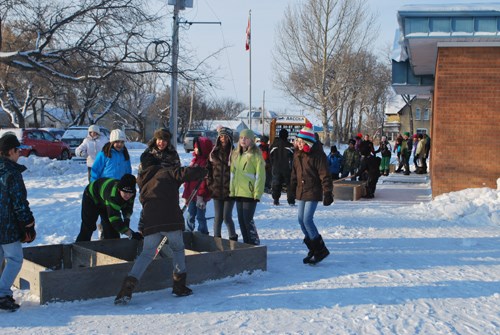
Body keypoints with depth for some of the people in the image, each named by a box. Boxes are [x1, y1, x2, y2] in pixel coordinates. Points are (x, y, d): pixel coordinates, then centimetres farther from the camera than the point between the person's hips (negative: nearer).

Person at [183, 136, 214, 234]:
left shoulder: (206, 162, -15)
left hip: (200, 195, -8)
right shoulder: (195, 159, 13)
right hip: (191, 193, 8)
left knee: (200, 216, 1)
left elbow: (204, 180, -20)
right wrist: (186, 193, 17)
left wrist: (201, 195, -22)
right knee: (190, 215, 17)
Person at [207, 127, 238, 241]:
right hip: (217, 190, 3)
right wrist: (210, 184, 3)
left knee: (227, 217, -3)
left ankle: (233, 237, 16)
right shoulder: (214, 152, 6)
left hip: (230, 191, -3)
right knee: (218, 217, 8)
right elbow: (209, 169, 11)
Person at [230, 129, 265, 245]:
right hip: (238, 193, 7)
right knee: (241, 220, 11)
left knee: (248, 220, -7)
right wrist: (232, 190, 11)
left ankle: (255, 245, 4)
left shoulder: (255, 155, -8)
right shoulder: (236, 154, 13)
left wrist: (257, 193, -15)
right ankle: (247, 244, 22)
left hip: (250, 193, -7)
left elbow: (260, 175, -11)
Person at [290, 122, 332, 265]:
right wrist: (291, 190, 18)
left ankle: (320, 250, -1)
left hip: (313, 192, -8)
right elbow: (294, 174, 18)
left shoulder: (318, 155, -14)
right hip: (300, 191, 8)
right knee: (301, 220, 8)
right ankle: (313, 249, 21)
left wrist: (328, 193, -18)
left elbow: (325, 176, -15)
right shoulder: (297, 155, 9)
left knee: (307, 220, -13)